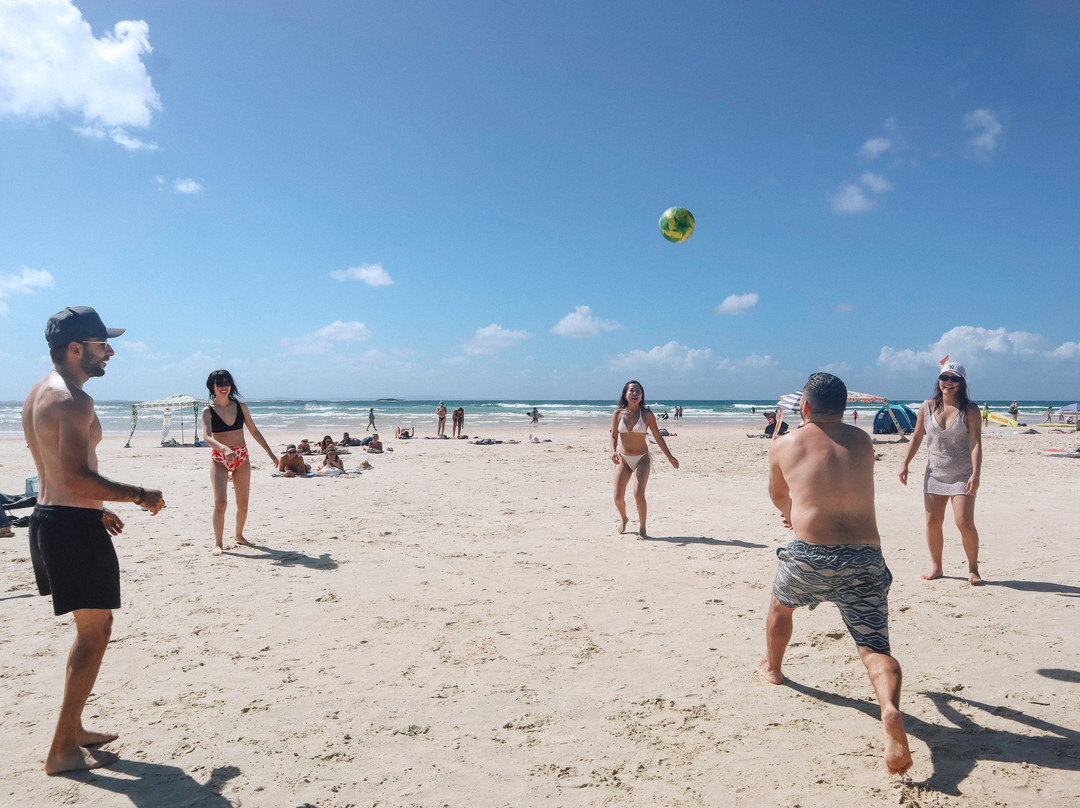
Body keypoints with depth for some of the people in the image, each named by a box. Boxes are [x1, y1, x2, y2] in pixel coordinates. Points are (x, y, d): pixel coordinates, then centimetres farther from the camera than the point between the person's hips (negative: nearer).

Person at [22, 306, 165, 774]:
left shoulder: (38, 394, 14)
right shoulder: (73, 400, -19)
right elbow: (78, 478, -27)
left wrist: (97, 510, 23)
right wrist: (140, 496, -16)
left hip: (48, 519, 10)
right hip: (74, 526, -10)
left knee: (93, 627, 20)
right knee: (94, 631, 0)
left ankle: (73, 730, 30)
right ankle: (62, 751, 9)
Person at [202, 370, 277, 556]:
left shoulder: (240, 406, 3)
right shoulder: (208, 411, -5)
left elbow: (254, 431, 11)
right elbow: (207, 437, -19)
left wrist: (269, 451, 9)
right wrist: (224, 449, -37)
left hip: (242, 457, 3)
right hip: (219, 458, -3)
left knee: (243, 504, 9)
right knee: (220, 502, -15)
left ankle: (239, 536, 31)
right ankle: (218, 544, -2)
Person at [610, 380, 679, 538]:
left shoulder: (647, 414, -4)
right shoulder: (618, 414, -1)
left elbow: (658, 437, 3)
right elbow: (614, 436, -2)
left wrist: (669, 456, 5)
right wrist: (613, 452, -21)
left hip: (642, 459, -2)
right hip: (623, 459, 2)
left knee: (638, 494, -18)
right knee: (618, 497, -1)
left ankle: (642, 528, 2)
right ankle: (623, 518, 33)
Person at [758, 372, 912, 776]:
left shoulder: (784, 445, 7)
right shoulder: (862, 442, 15)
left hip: (810, 556, -1)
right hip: (867, 558, 1)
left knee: (780, 605, 29)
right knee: (876, 649, 3)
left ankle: (772, 667, 49)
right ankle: (891, 709, -26)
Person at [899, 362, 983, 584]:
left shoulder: (970, 410, -6)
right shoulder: (927, 407, 4)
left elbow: (976, 443, -13)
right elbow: (916, 437, 11)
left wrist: (975, 474, -22)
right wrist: (905, 464, 5)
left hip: (962, 474, -3)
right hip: (935, 473, 3)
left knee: (965, 523, -9)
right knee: (932, 521, 4)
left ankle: (973, 569, 9)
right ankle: (935, 566, 19)